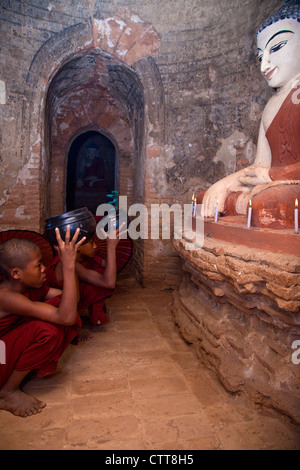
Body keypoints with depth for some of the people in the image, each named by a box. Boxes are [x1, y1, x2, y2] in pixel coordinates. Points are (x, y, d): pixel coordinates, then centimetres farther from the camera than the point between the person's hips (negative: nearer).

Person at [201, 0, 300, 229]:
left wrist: (270, 175, -6)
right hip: (276, 190, 7)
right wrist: (225, 183, -2)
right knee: (205, 200, 4)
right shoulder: (273, 105, 20)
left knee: (270, 203, -38)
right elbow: (259, 167, 14)